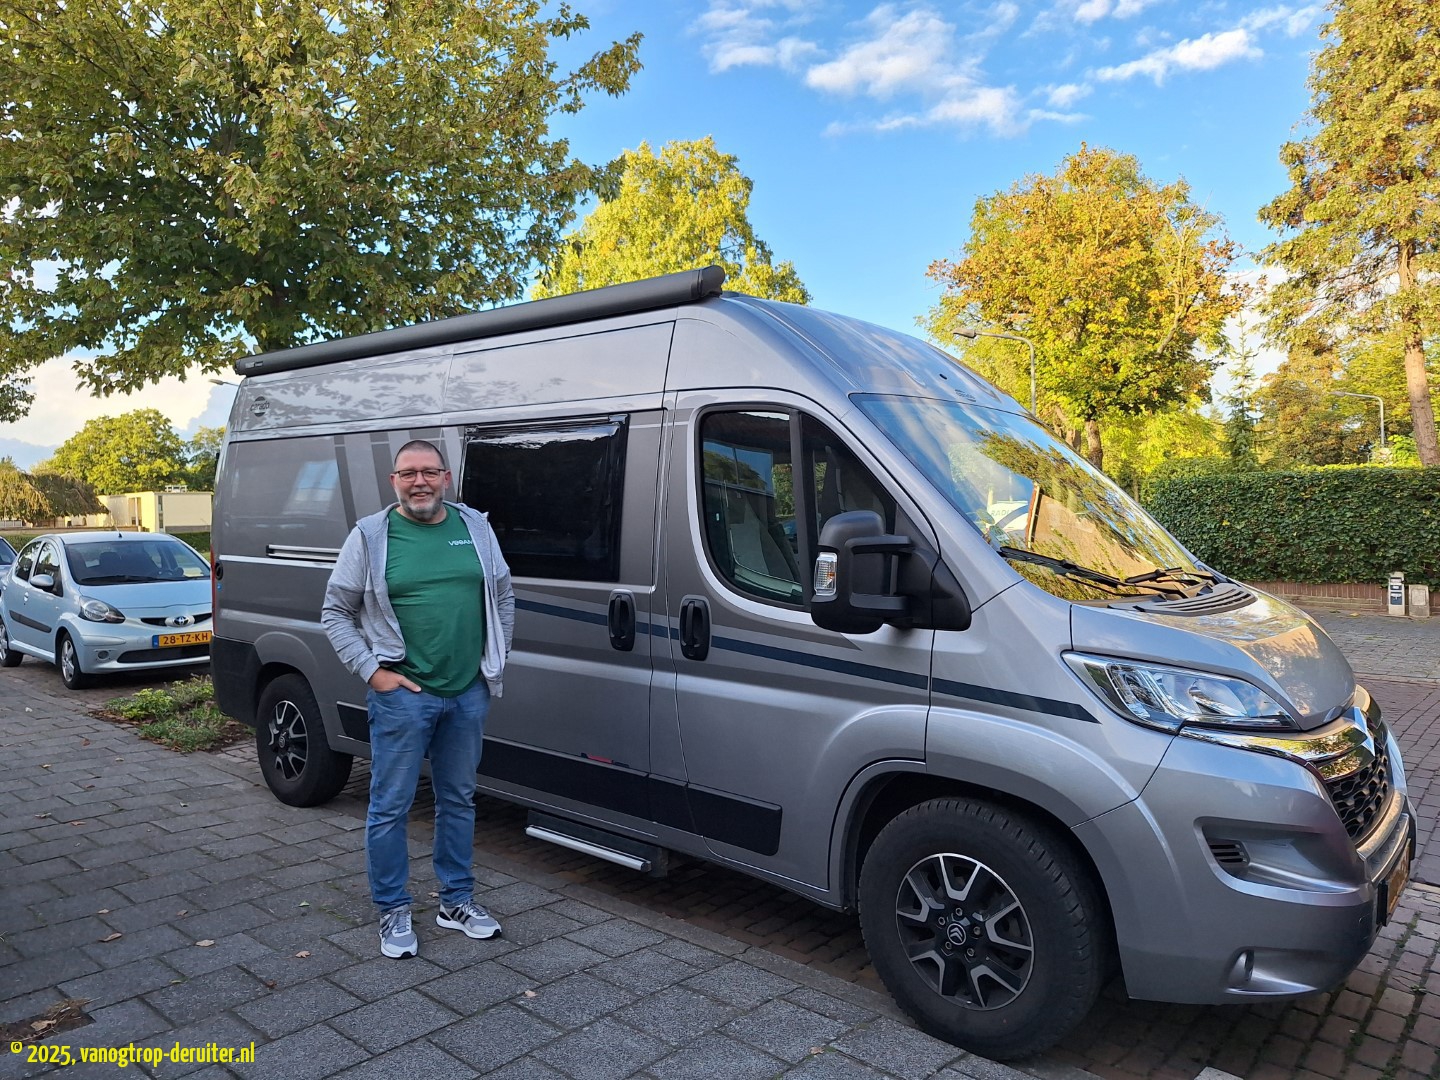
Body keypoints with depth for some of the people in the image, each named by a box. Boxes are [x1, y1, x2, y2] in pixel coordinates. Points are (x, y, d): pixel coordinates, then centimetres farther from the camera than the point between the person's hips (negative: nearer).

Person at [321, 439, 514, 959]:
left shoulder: (476, 527, 6)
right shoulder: (370, 535, -3)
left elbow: (503, 596, 14)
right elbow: (335, 612, 0)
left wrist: (494, 660, 7)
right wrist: (371, 670, -8)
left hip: (469, 693, 4)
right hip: (401, 696, -3)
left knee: (459, 800, 15)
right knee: (390, 807, 4)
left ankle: (457, 901, 30)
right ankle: (393, 912, 22)